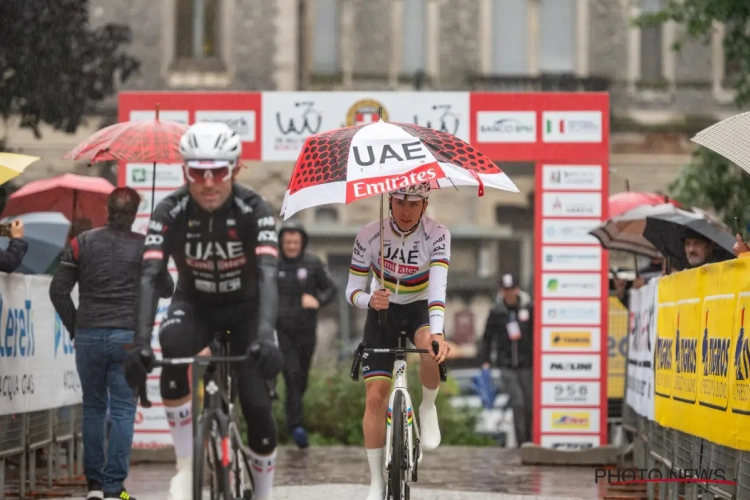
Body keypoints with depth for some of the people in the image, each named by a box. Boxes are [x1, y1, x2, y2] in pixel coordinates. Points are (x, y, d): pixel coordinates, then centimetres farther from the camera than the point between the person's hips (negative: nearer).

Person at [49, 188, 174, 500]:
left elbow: (58, 290, 0)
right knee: (123, 410, 1)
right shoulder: (145, 247, -2)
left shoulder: (81, 243, 1)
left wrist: (74, 327, 10)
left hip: (88, 336, 2)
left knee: (93, 408, 15)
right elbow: (166, 290, 10)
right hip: (128, 337, -2)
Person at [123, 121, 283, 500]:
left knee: (257, 406, -13)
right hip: (194, 304, 0)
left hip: (245, 307, 0)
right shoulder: (170, 211, -24)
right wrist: (141, 341, -47)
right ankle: (186, 466, -21)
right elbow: (149, 277, -32)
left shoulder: (253, 209, -27)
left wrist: (266, 336, -54)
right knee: (173, 348, -34)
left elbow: (268, 275, -38)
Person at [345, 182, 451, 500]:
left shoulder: (436, 235, -22)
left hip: (420, 309, -1)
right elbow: (353, 289, -14)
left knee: (431, 347, -37)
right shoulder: (369, 235, -19)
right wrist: (369, 299, -38)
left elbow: (438, 286, -34)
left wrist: (437, 332, -49)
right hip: (382, 312, 1)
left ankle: (428, 408, -7)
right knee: (375, 397, -8)